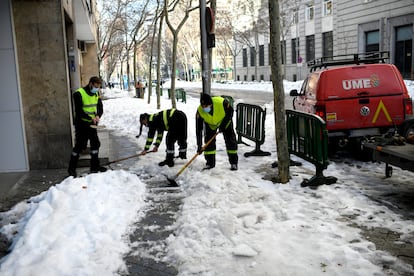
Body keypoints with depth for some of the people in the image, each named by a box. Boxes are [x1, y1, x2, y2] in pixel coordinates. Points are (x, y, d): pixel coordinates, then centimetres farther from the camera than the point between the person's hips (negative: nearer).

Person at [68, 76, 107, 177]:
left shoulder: (96, 94, 6)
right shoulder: (79, 94, -16)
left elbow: (100, 107, 4)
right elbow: (78, 111, -21)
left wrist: (98, 115, -18)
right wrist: (91, 118, -28)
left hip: (92, 124, 7)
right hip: (81, 124, -7)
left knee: (95, 144, 10)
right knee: (79, 146, -2)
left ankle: (95, 167, 23)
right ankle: (72, 168, 12)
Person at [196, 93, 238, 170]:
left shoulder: (222, 102, -39)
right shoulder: (200, 111, -32)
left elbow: (230, 111, -18)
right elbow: (198, 129, -27)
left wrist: (223, 125, -23)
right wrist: (199, 145, -29)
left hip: (225, 120, -1)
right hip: (210, 124, 2)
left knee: (230, 140, -5)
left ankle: (233, 162, 6)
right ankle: (210, 163, 9)